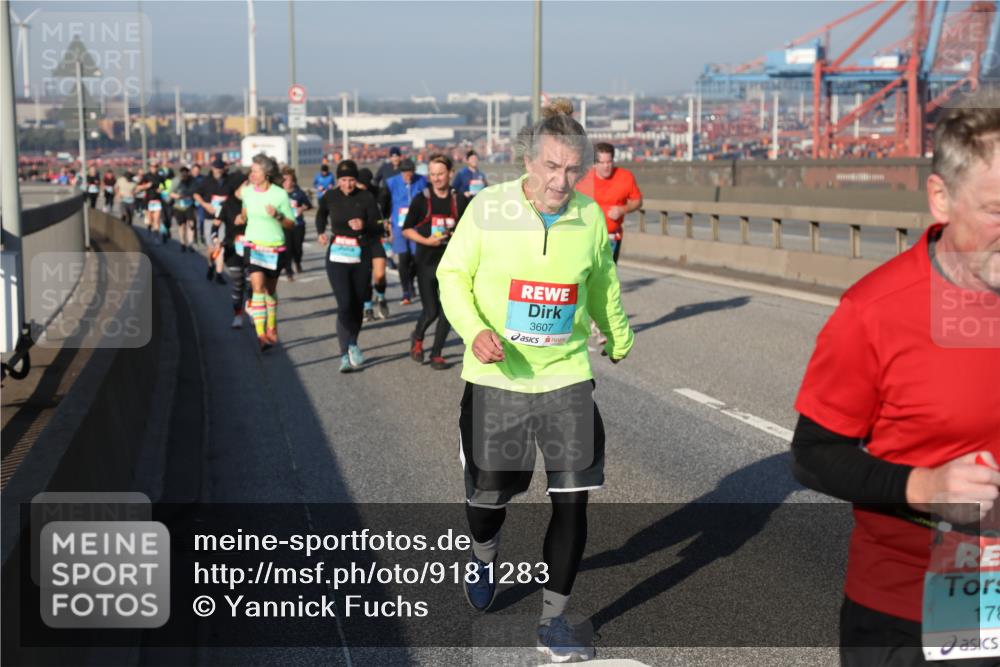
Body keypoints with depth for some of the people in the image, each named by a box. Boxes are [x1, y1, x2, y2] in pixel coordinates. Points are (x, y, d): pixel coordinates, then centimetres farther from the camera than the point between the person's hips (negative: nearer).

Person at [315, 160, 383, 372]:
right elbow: (321, 214, 24)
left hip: (361, 257, 1)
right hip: (337, 257, -1)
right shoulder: (330, 197, -1)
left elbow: (378, 230, -7)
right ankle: (349, 351, -9)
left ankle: (350, 348, 27)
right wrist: (321, 232, 12)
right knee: (345, 304, -14)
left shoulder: (366, 198, -6)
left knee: (357, 305, 9)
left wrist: (364, 226, -25)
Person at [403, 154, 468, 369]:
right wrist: (426, 240, -15)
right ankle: (417, 338, 31)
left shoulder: (459, 200, 0)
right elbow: (406, 229, 0)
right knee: (431, 311, -2)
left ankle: (437, 354, 14)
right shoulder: (421, 200, -4)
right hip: (427, 262, -2)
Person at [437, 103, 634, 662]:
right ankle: (485, 557, 48)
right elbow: (452, 275, -4)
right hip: (496, 379, -1)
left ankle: (555, 622, 13)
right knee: (488, 496, 11)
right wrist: (475, 330, -21)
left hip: (567, 378, 2)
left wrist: (619, 338, 29)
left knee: (573, 501, -3)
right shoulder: (488, 208, -11)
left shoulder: (591, 217, -3)